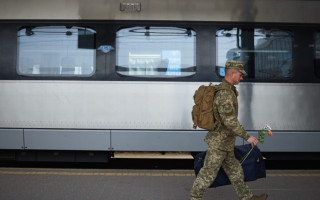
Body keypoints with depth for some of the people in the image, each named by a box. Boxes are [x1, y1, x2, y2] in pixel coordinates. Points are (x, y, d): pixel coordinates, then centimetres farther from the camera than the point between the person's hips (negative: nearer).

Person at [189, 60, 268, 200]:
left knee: (234, 171, 17)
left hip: (223, 142, 10)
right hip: (219, 143, -10)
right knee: (208, 173, 2)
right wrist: (247, 137, -25)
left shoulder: (224, 90, 10)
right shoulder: (225, 93, -25)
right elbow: (230, 121, -31)